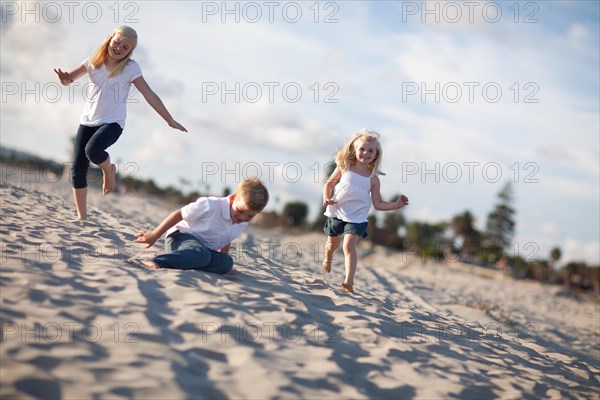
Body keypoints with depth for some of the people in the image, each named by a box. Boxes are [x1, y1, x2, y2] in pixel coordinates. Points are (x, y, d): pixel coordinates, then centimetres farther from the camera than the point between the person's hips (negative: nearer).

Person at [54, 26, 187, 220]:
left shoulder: (130, 68, -6)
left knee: (92, 149, -34)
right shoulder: (94, 61, 3)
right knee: (77, 168, -1)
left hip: (112, 122, -4)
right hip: (87, 121, 4)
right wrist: (64, 78, -21)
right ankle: (82, 217, 11)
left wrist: (170, 121, -8)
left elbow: (150, 95, -7)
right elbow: (69, 79, 5)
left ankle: (109, 171, 1)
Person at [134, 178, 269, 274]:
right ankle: (158, 262, -50)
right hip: (181, 236, -7)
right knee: (201, 254, -41)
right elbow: (179, 214, -13)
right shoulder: (211, 205, -21)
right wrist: (154, 235, -10)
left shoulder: (243, 223, 1)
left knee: (226, 262, -23)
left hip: (205, 248, 7)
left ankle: (184, 263, -31)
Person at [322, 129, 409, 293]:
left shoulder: (373, 179, -3)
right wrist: (327, 198, -11)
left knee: (349, 245, -20)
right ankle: (328, 258, 55)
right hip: (337, 213, 2)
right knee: (333, 244, 18)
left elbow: (378, 204, 0)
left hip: (357, 218, -2)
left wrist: (396, 204, -13)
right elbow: (329, 183, 7)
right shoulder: (344, 168, -3)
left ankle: (349, 281, -23)